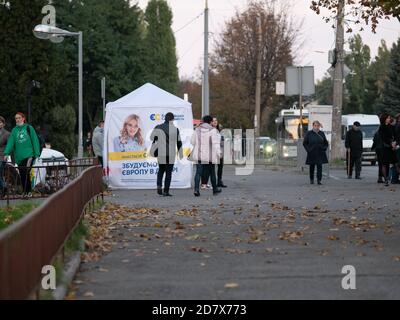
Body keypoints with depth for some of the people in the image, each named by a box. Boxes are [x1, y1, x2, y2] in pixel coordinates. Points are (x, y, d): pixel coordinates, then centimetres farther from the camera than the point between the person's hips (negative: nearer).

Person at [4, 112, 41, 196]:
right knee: (22, 175, 4)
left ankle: (28, 191, -12)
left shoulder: (29, 128, 3)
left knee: (26, 173, -17)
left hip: (29, 154, -3)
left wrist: (37, 154, -5)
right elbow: (10, 142, 0)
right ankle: (26, 192, 12)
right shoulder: (14, 130, 10)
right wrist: (6, 153, -14)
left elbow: (35, 141, 1)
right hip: (19, 157, 4)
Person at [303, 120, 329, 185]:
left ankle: (319, 180, -11)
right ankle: (311, 179, 25)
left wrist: (324, 149, 0)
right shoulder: (309, 133, 0)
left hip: (320, 153, 1)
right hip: (312, 153, 0)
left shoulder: (322, 134, 6)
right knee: (312, 166, 9)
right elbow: (305, 143, 5)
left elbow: (326, 143, 16)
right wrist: (308, 150, -6)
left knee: (319, 166, -10)